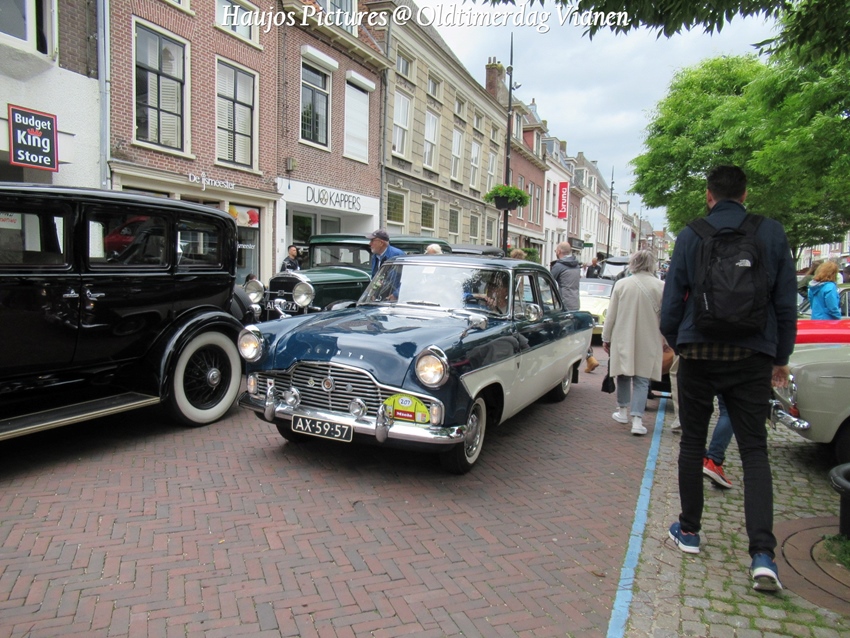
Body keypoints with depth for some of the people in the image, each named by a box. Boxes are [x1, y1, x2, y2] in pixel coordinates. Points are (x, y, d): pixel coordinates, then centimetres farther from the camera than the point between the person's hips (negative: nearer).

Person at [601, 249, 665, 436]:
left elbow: (611, 315, -1)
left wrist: (606, 337, 9)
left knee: (623, 375, 17)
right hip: (648, 342, -1)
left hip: (623, 339, 1)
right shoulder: (660, 286, -9)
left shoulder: (621, 284, -5)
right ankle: (637, 419, -4)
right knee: (642, 380, 3)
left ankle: (623, 411, 30)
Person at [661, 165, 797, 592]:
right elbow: (786, 302, 5)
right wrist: (781, 357, 15)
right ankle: (762, 553, -3)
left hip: (698, 353, -1)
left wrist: (676, 344, 17)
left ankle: (689, 531, 23)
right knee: (754, 450, 6)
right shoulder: (772, 233, 2)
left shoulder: (690, 236, -1)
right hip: (752, 357, 1)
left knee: (692, 442, 12)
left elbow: (672, 301, 1)